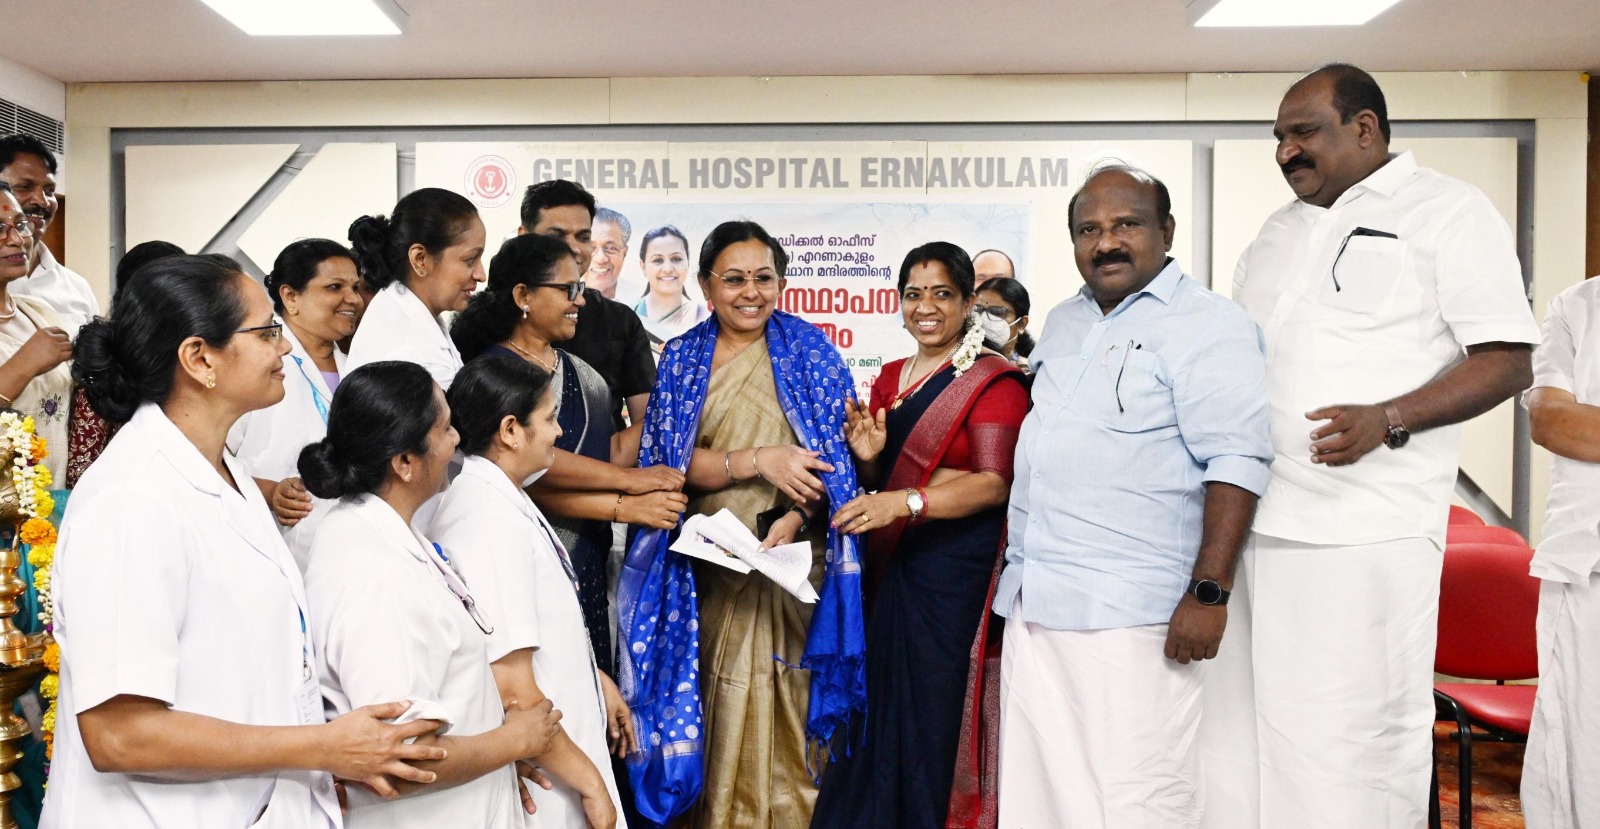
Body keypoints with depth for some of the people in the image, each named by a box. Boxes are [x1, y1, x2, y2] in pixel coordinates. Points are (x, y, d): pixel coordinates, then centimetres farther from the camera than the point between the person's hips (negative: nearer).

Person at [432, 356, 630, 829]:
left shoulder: (499, 496, 4)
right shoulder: (493, 521, -26)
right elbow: (511, 689, -28)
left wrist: (595, 678, 22)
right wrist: (590, 781, -19)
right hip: (542, 787, -9)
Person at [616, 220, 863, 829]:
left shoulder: (809, 350, 5)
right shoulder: (682, 358, 8)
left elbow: (835, 456, 0)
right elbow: (672, 463, -1)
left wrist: (796, 515, -17)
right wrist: (758, 460, -15)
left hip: (793, 558, -1)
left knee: (785, 704, 1)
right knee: (720, 705, 3)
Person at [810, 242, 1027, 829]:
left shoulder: (993, 381, -5)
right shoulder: (890, 379, 14)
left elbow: (995, 483, -16)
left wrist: (908, 501, -29)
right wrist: (867, 457, -4)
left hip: (956, 568, -5)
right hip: (889, 565, 6)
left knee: (936, 710, -2)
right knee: (880, 706, 5)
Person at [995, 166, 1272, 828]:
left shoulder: (1206, 324, -6)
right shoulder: (1063, 322, 19)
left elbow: (1236, 461, -14)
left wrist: (1209, 593, -21)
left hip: (1131, 616, -7)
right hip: (1035, 601, 8)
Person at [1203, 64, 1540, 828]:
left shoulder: (1447, 212, 0)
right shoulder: (1276, 232, 20)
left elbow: (1507, 360, -8)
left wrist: (1387, 419, -21)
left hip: (1366, 532, -6)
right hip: (1252, 519, 6)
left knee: (1357, 734, 0)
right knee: (1241, 723, 10)